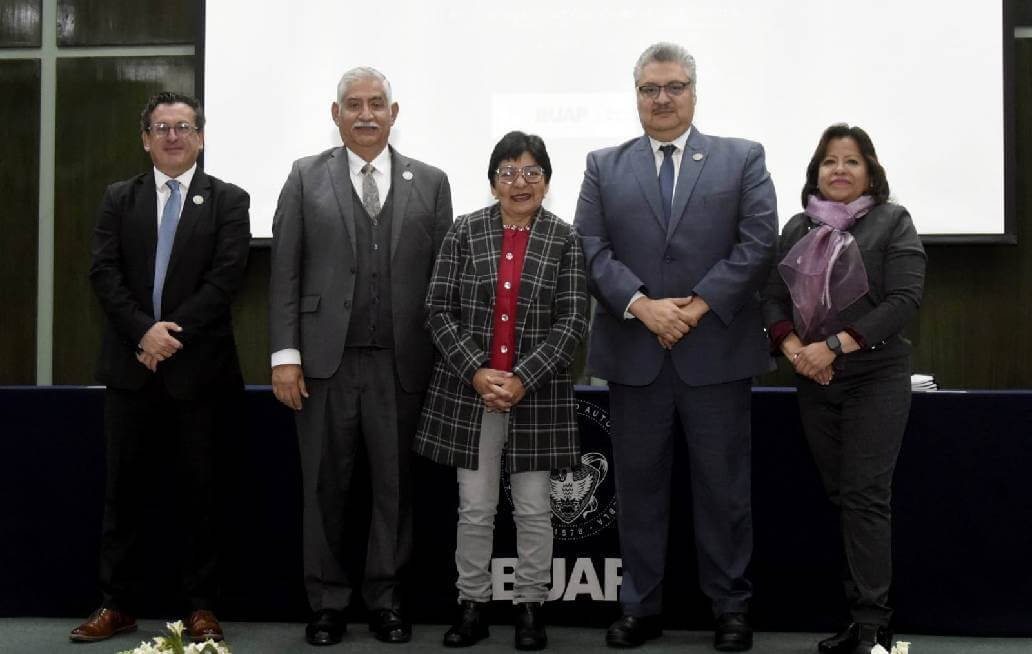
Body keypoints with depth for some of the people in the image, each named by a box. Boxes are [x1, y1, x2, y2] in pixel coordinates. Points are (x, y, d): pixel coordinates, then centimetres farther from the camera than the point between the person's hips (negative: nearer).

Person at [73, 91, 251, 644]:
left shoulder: (228, 200, 3)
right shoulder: (119, 199, 10)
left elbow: (226, 276, -8)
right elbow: (104, 274, 0)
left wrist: (174, 333, -15)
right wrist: (143, 331, -14)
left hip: (197, 367, -2)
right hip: (130, 365, 2)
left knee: (198, 492, 4)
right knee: (124, 489, 7)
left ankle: (201, 608, 13)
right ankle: (116, 605, 16)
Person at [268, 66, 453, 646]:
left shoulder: (430, 183, 8)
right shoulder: (307, 178, 7)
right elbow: (286, 272, 2)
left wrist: (445, 364, 0)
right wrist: (285, 354, -5)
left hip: (402, 364, 0)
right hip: (326, 361, 0)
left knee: (395, 485, 7)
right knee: (326, 487, 7)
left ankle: (386, 597, 21)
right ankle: (329, 602, 20)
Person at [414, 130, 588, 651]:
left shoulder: (565, 240, 0)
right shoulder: (465, 232, 2)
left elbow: (572, 321, -5)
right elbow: (439, 310, -1)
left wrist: (523, 379, -14)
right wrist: (477, 372, -12)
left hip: (539, 394, 0)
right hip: (469, 392, 1)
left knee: (534, 509, 7)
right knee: (474, 508, 7)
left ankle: (530, 606, 22)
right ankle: (471, 605, 21)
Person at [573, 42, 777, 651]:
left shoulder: (743, 159, 7)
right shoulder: (604, 167, 10)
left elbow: (758, 241, -3)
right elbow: (591, 249, 1)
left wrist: (699, 304, -12)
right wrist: (641, 304, -13)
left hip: (718, 348, -1)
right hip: (633, 352, 2)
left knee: (724, 485, 6)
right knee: (639, 486, 9)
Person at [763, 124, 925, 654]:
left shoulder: (892, 222, -1)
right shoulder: (798, 228, 12)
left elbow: (904, 300, -11)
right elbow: (773, 297, 9)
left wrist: (833, 345, -17)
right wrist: (792, 346, -11)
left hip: (875, 379, -4)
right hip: (813, 382, 5)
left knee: (866, 496, -7)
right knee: (840, 495, 8)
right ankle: (862, 611, 16)